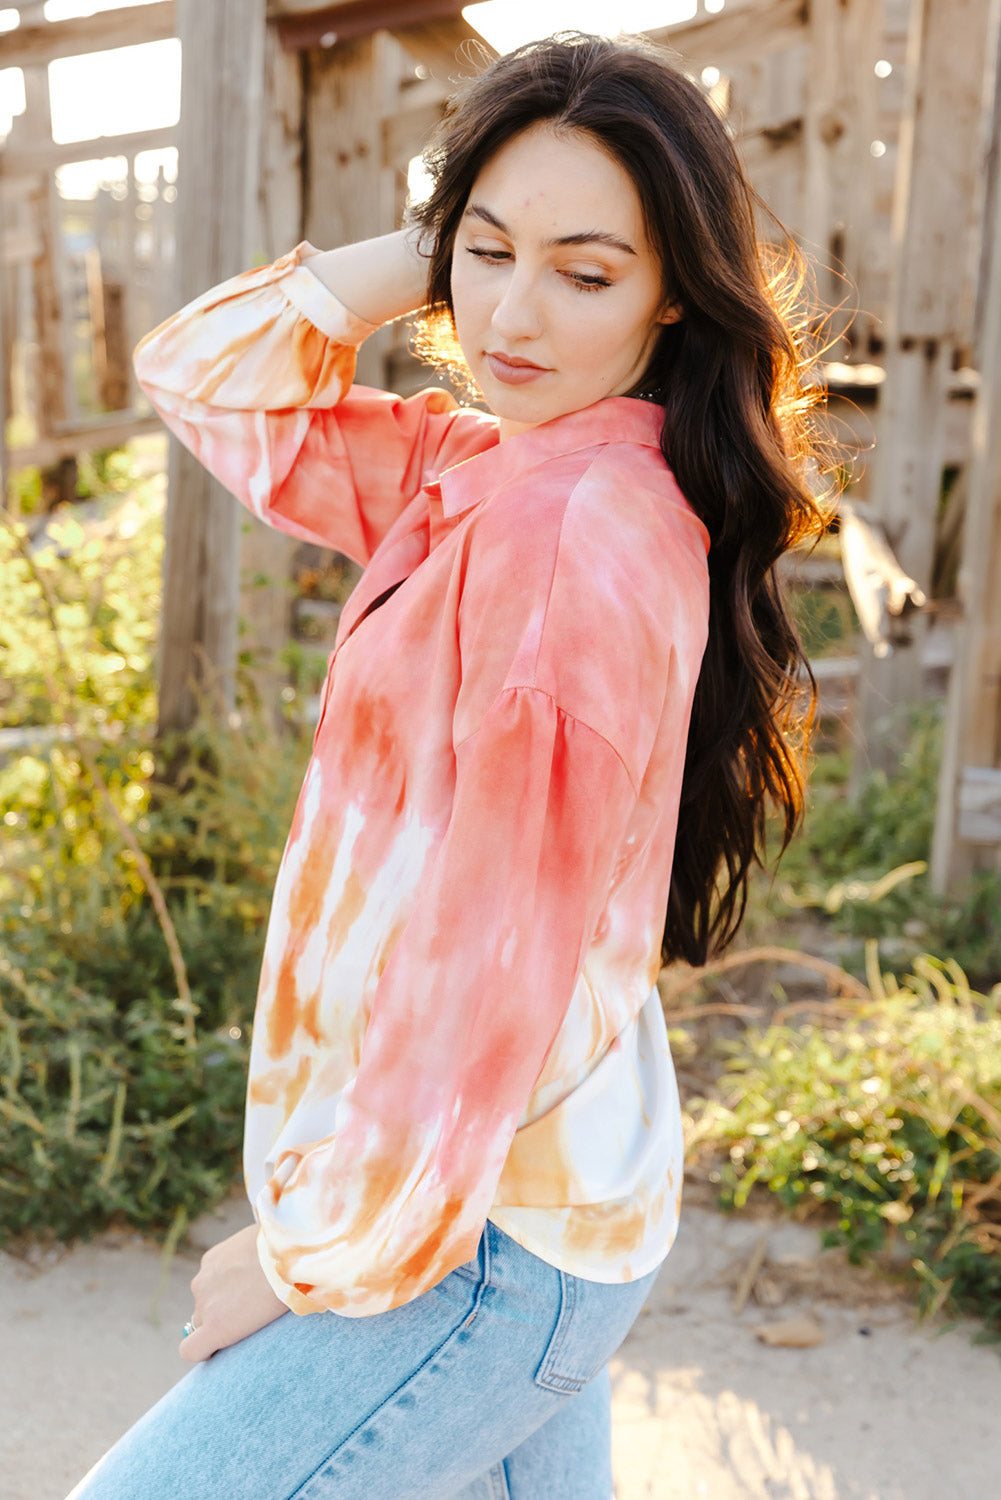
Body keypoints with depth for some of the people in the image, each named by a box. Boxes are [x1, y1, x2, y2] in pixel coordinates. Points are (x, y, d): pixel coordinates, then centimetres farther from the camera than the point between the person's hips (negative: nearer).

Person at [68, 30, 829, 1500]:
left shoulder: (573, 525, -23)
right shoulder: (489, 472, 6)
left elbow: (499, 951, -23)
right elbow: (208, 379, 11)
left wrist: (323, 1257, -14)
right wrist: (427, 254, -1)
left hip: (490, 1245, -9)